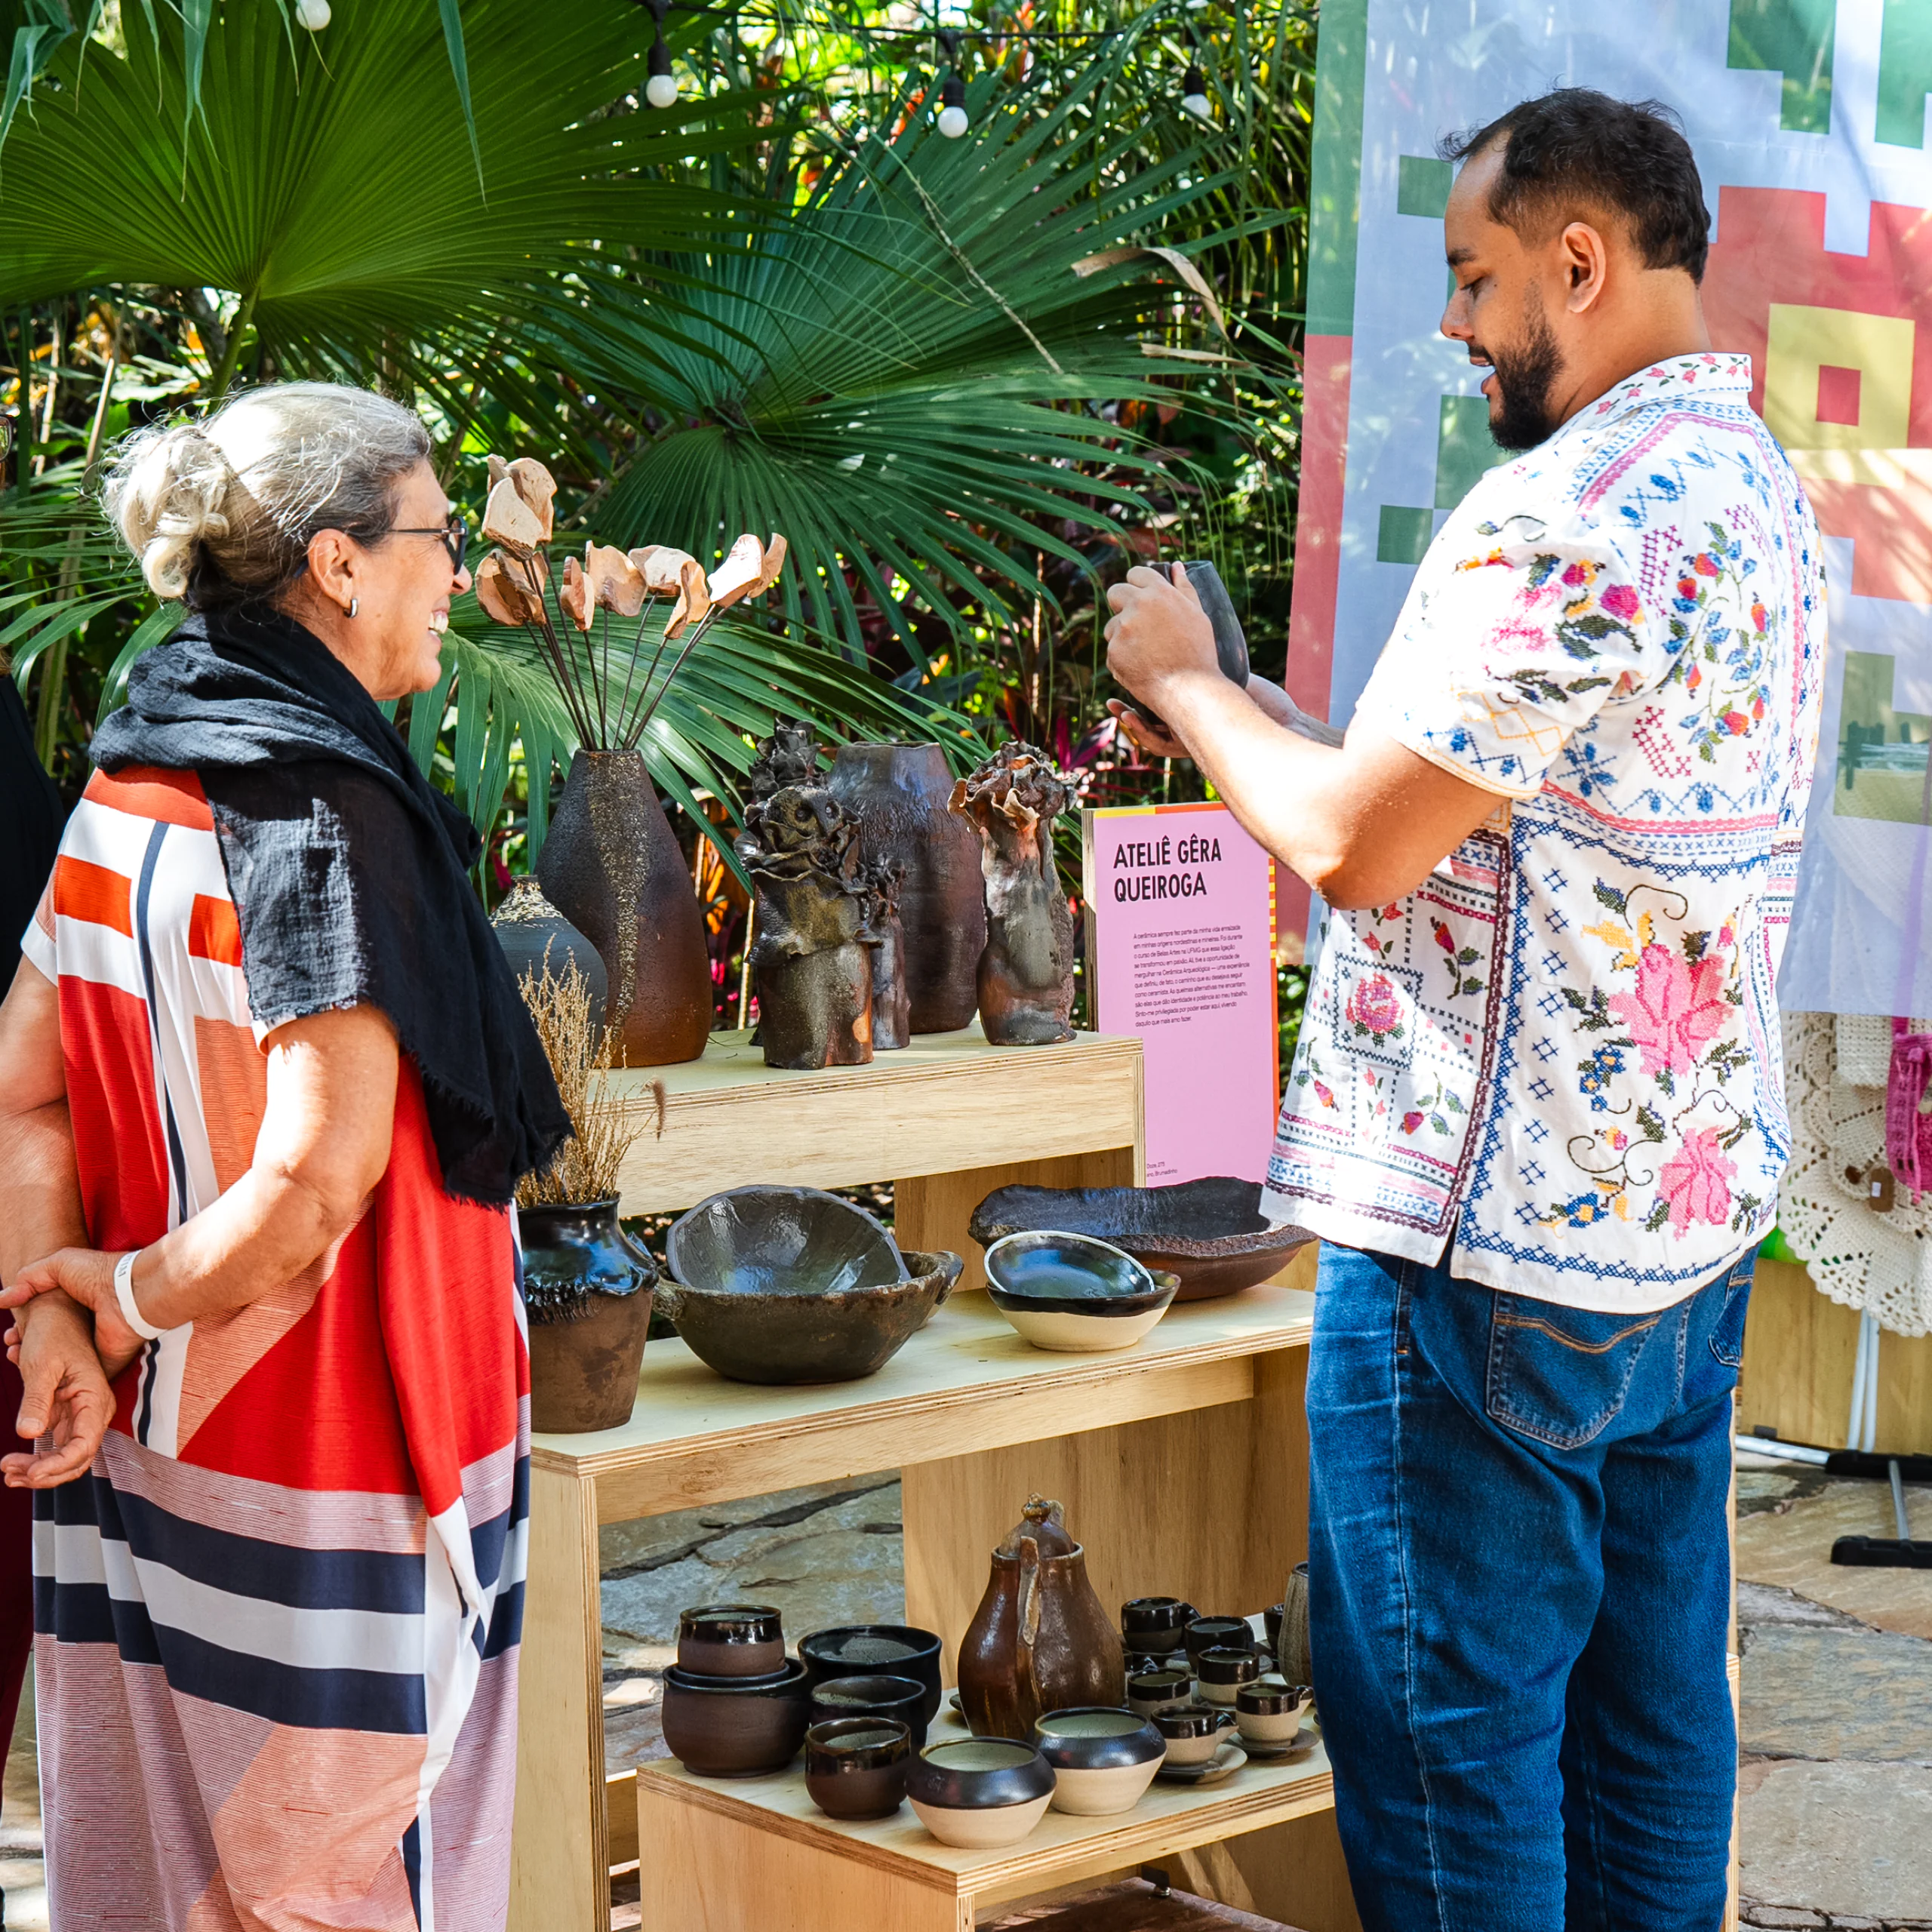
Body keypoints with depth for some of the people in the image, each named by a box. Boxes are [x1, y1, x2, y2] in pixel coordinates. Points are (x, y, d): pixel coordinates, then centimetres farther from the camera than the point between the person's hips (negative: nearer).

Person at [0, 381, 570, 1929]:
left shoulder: (128, 787, 5)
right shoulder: (329, 814, -20)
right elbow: (311, 1191, -26)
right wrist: (136, 1301, -10)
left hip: (155, 1438, 8)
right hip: (323, 1453, -8)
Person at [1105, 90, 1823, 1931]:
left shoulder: (1571, 511, -20)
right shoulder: (1758, 487, 12)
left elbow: (1354, 847, -19)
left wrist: (1184, 682, -2)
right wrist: (1247, 715, 13)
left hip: (1499, 1244, -10)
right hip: (1692, 1217, 10)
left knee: (1443, 1725, 0)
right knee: (1645, 1709, 16)